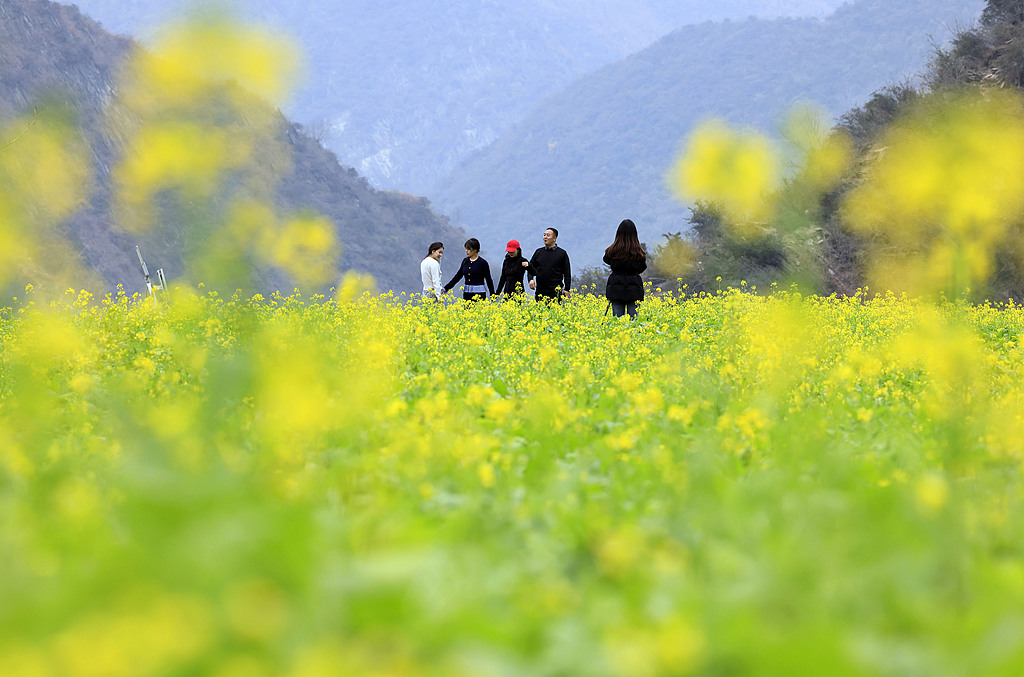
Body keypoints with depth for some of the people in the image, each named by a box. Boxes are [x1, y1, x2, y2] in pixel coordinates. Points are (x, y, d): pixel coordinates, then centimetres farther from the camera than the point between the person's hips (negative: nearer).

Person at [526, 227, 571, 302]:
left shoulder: (562, 253, 4)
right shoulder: (538, 252, 13)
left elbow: (567, 273, 4)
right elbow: (531, 268, 17)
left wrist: (566, 289, -3)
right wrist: (530, 279, -3)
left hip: (555, 291, -3)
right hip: (540, 291, 3)